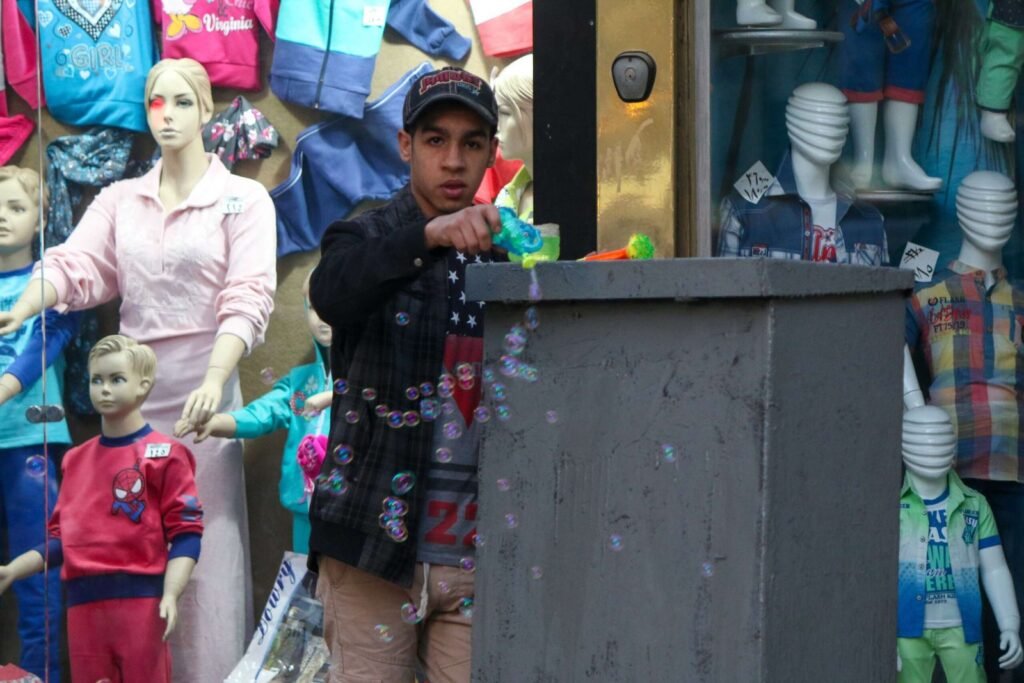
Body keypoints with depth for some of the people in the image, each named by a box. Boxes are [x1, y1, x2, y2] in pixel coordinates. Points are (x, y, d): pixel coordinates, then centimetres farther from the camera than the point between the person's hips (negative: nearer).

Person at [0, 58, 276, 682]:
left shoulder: (244, 199, 0)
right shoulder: (120, 199, 12)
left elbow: (248, 297, -11)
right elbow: (76, 264, -3)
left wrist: (215, 381, -26)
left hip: (203, 383, -4)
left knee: (205, 543, -4)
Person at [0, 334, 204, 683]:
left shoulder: (164, 454, -2)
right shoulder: (76, 459, 16)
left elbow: (186, 532, -7)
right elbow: (63, 535, 19)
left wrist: (170, 595, -18)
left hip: (140, 598, -5)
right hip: (83, 602, 5)